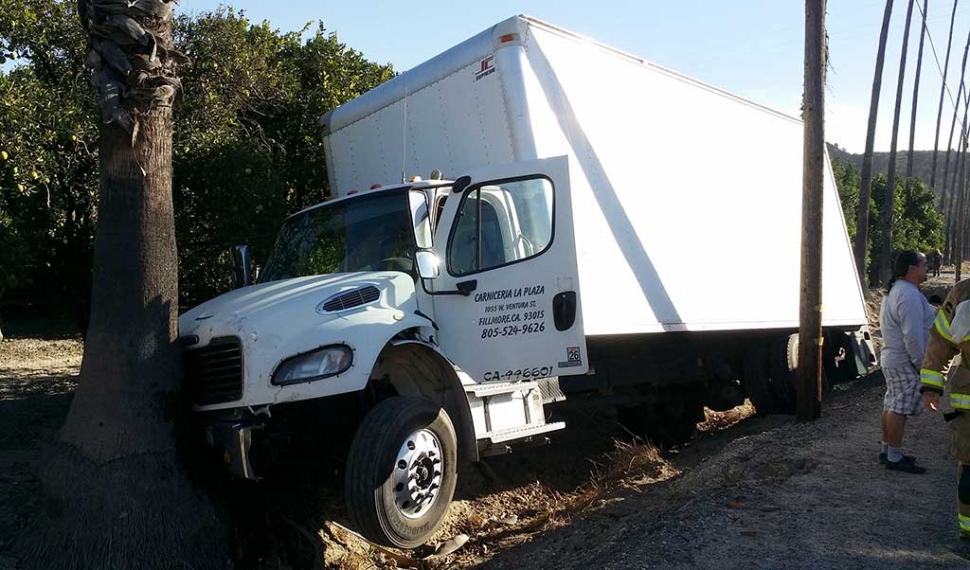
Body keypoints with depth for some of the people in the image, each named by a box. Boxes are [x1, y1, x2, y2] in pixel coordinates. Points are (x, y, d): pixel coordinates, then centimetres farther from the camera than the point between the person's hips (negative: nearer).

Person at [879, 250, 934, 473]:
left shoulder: (894, 291, 12)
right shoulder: (909, 295, -21)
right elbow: (912, 335, -26)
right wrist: (920, 362, -17)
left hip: (892, 357, 11)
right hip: (906, 362, -11)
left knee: (891, 405, 15)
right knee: (900, 409, -5)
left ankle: (887, 450, 23)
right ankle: (894, 458, 0)